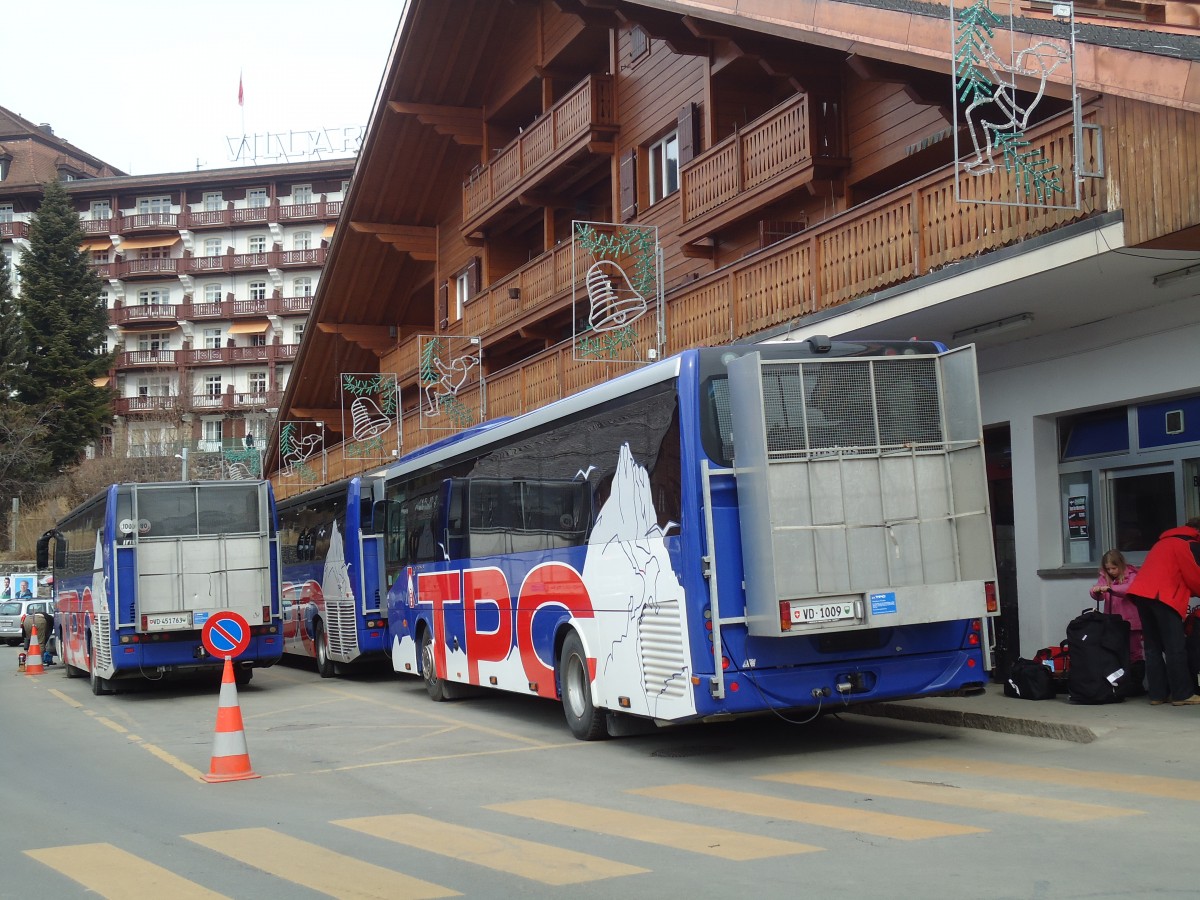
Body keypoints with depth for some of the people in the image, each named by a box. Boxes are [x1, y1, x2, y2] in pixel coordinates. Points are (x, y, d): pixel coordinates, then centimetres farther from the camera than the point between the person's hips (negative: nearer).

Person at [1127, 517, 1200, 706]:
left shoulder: (1165, 542, 29)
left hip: (1142, 593, 8)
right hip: (1163, 597, -8)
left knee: (1153, 647, 8)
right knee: (1175, 648, -5)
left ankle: (1157, 694, 6)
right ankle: (1182, 695, -5)